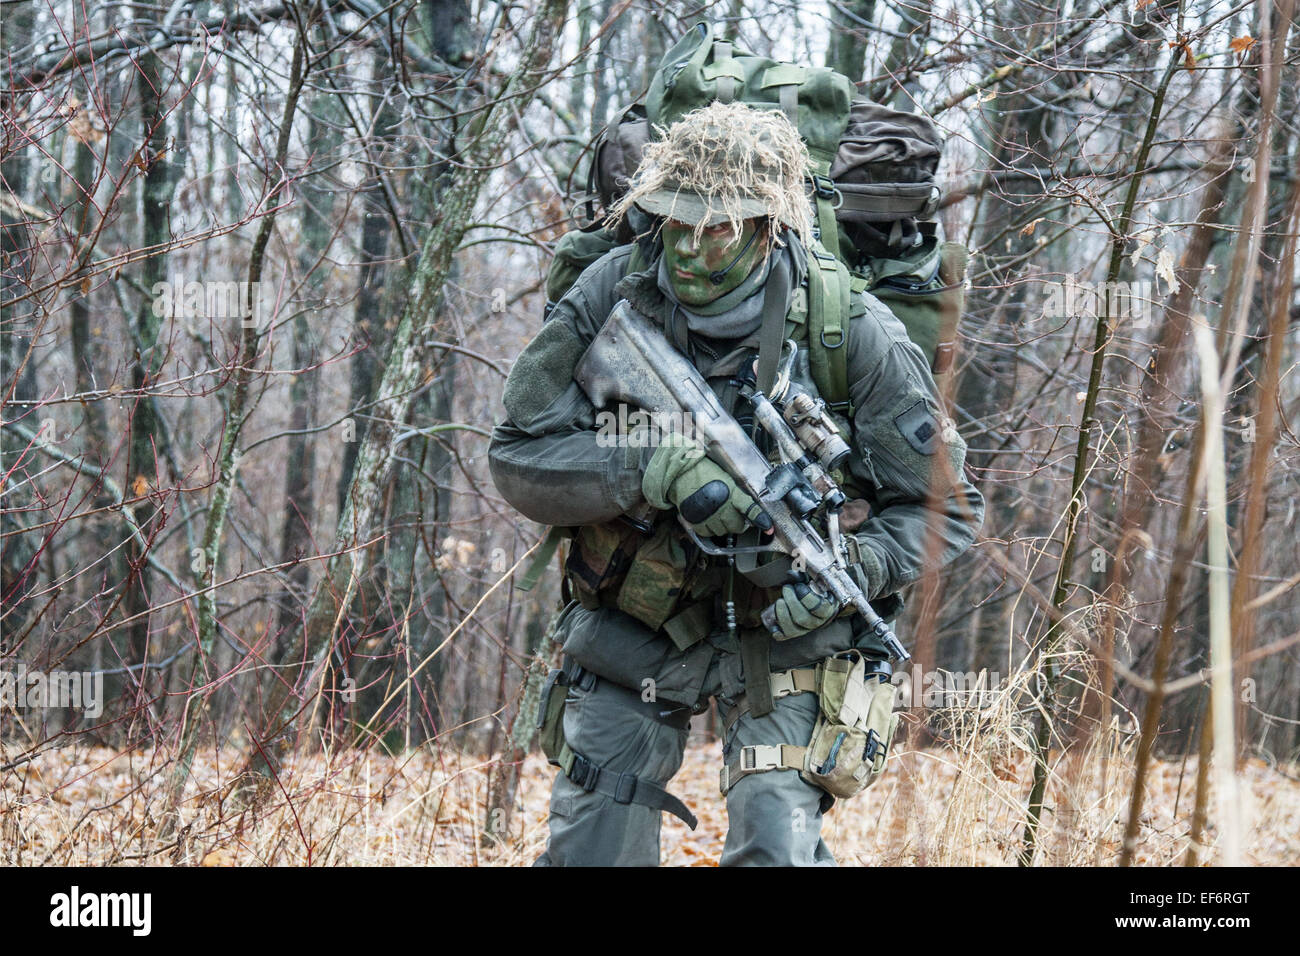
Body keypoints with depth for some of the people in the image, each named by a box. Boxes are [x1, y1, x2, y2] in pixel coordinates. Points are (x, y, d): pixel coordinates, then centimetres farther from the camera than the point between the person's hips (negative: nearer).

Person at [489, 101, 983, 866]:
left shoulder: (853, 334, -16)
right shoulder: (613, 294, -12)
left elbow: (947, 508, -8)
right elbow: (520, 458, -12)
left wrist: (856, 566, -27)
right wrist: (653, 470, -28)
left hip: (783, 625, -2)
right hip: (635, 623, 2)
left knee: (775, 846, -17)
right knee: (590, 846, 5)